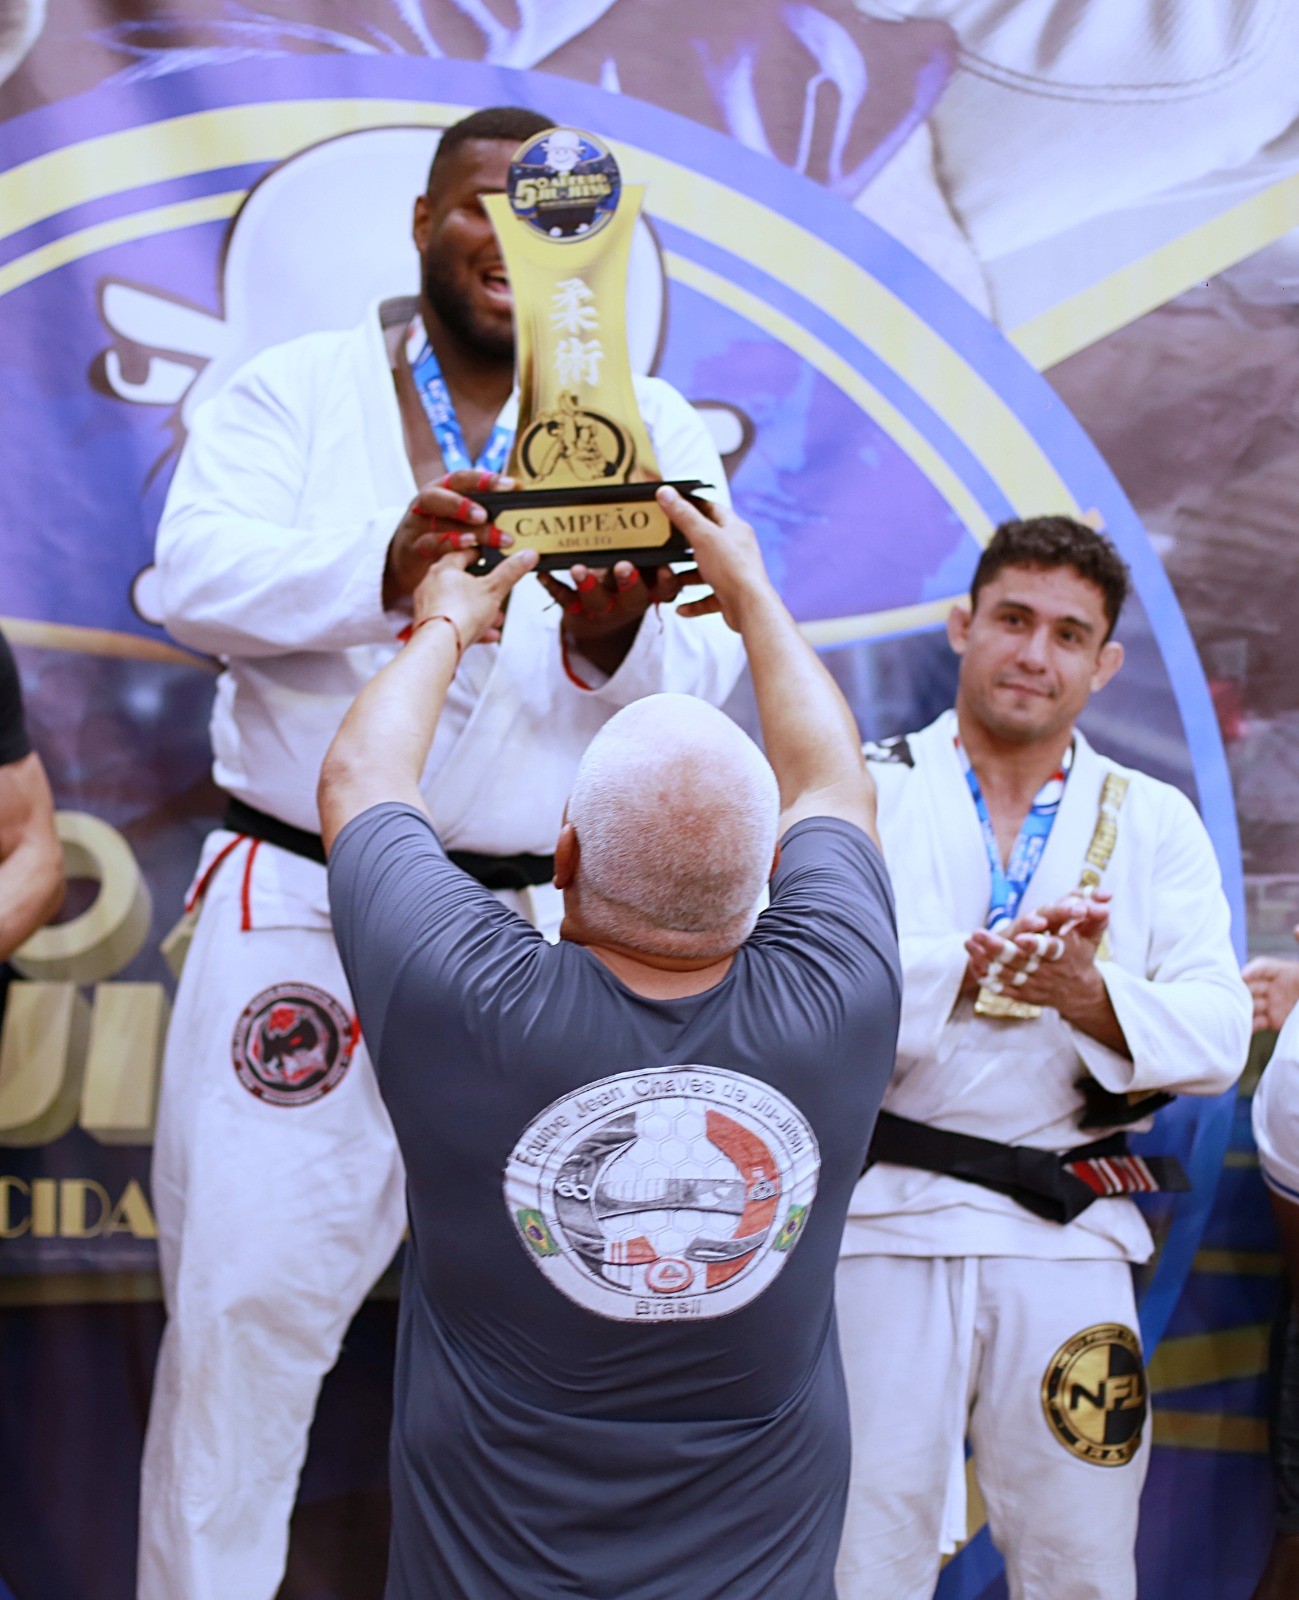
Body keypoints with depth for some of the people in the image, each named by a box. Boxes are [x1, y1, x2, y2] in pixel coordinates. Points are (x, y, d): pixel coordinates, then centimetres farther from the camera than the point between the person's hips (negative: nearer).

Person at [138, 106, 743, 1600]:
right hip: (299, 904, -1)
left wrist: (616, 637, -26)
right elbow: (197, 577, -10)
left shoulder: (654, 430, 8)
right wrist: (385, 563, -28)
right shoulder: (294, 392, 6)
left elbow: (703, 669, -3)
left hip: (549, 920, 2)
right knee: (245, 1294, 0)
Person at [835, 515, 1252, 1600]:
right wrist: (970, 965, -26)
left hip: (1068, 1237, 2)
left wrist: (1089, 998, -20)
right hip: (887, 1227, -2)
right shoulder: (866, 795, 4)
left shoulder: (1155, 825, 11)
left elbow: (1216, 1036, -1)